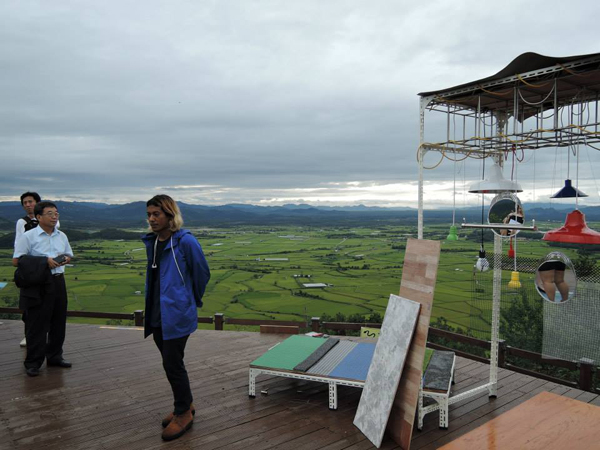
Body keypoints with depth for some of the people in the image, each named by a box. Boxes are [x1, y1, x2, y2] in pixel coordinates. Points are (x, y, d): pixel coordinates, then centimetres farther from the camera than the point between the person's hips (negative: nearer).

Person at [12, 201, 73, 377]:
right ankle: (33, 362, 12)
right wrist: (44, 261, -18)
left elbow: (69, 255, 22)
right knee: (37, 324, 0)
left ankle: (54, 356, 27)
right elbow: (16, 261, -10)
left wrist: (65, 259, -3)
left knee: (58, 322, 12)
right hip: (37, 285, -6)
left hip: (58, 282, 6)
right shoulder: (28, 236, -7)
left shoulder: (62, 236, 10)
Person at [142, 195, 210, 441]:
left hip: (177, 315, -7)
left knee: (172, 364, 0)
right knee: (171, 363, 16)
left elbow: (202, 273, -5)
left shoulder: (185, 241, -15)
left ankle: (183, 413, 20)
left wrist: (191, 300, 8)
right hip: (156, 315, 7)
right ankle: (185, 405, 35)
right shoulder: (152, 242, 6)